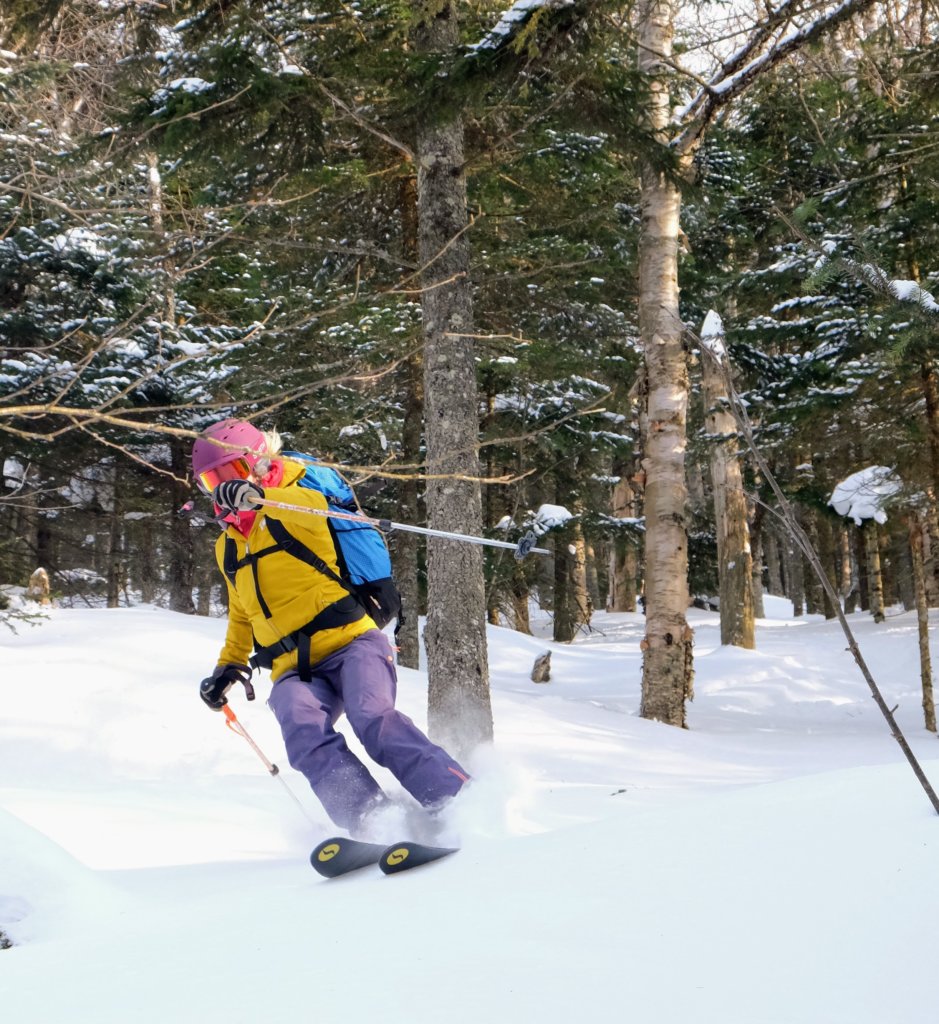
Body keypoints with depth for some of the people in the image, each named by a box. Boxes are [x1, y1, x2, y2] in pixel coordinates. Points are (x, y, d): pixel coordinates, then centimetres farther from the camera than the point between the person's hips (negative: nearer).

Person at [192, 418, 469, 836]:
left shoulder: (295, 502, 5)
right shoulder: (227, 547, 25)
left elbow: (319, 505, -22)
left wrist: (259, 497, -38)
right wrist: (230, 664, 29)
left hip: (350, 642, -4)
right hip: (295, 670, 4)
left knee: (373, 719, -32)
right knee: (304, 731, -30)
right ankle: (376, 825, -42)